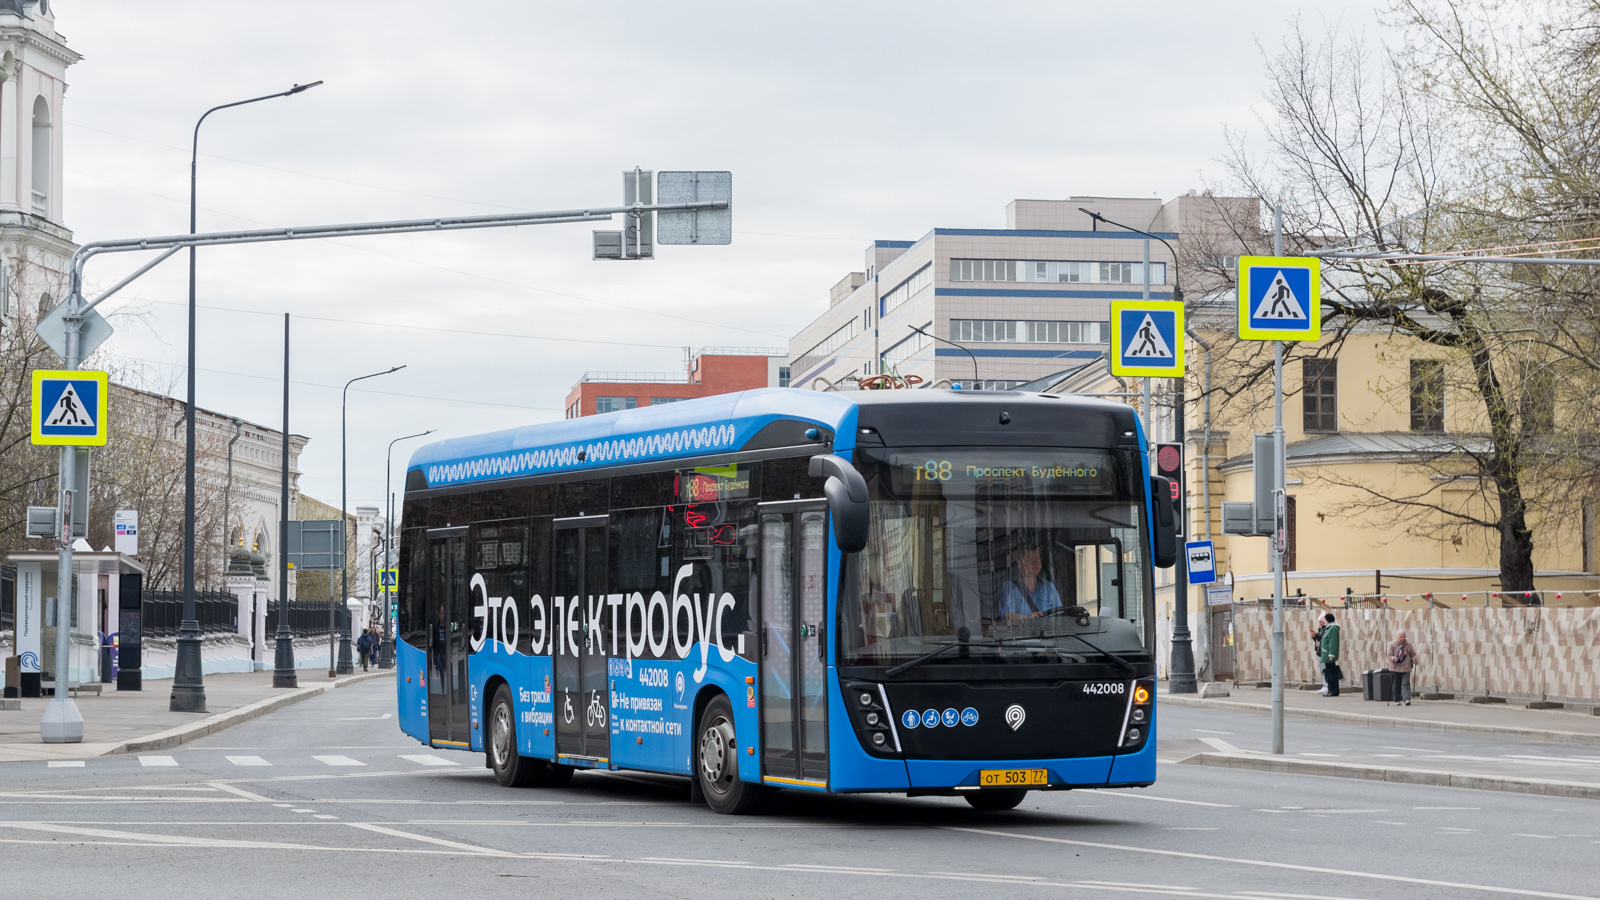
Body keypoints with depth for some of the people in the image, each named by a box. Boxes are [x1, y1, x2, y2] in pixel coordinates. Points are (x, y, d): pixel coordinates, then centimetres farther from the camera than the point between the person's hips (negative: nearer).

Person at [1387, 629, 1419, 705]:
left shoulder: (1408, 644, 3)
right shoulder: (1392, 645, -4)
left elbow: (1413, 654, 9)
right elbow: (1389, 656, -6)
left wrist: (1414, 660, -12)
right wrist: (1393, 658, -28)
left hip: (1406, 667, 0)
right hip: (1395, 667, 0)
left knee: (1405, 683, -10)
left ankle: (1407, 699, -16)